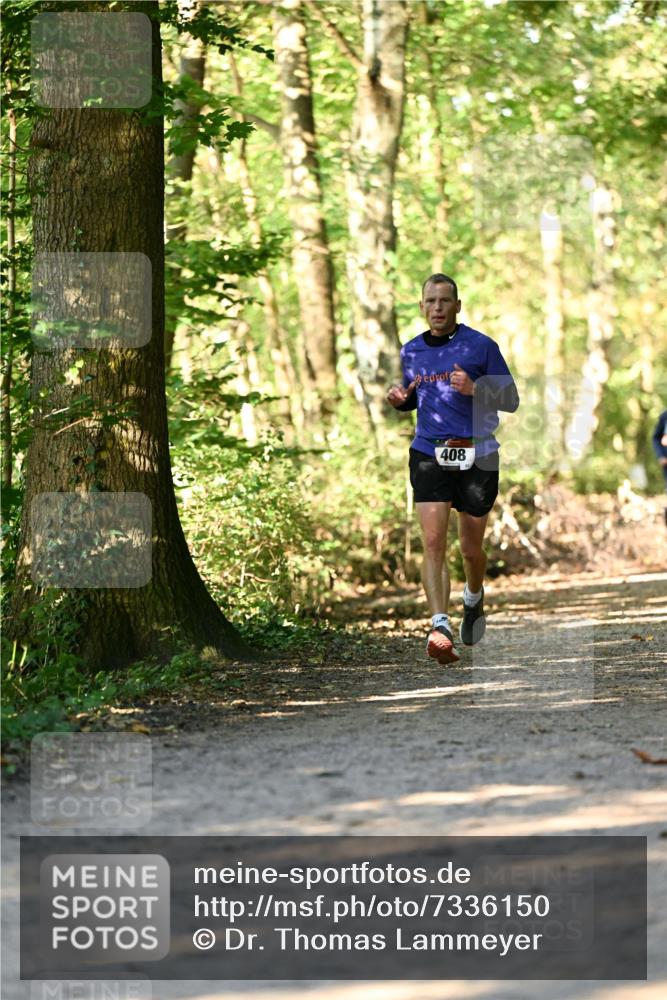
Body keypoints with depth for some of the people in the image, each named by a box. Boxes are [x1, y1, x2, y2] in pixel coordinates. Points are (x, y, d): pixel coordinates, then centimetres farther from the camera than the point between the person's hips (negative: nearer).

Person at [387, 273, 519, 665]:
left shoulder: (481, 346, -2)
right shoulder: (411, 351, 11)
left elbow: (511, 400, -1)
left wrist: (474, 389, -19)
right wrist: (400, 399, 2)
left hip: (477, 456, -2)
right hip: (429, 455, 2)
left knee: (471, 548, 8)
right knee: (433, 541, -15)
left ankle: (474, 599, 41)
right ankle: (441, 627, -23)